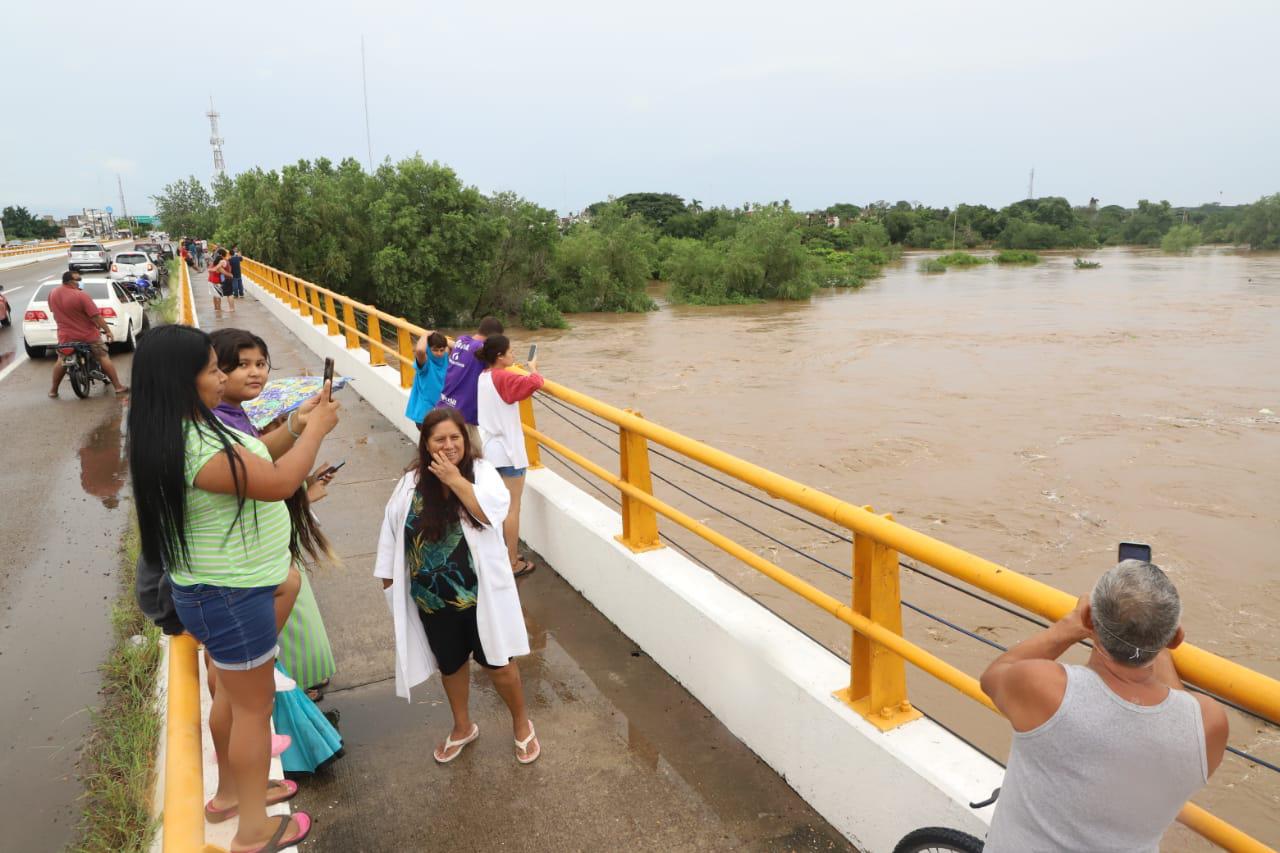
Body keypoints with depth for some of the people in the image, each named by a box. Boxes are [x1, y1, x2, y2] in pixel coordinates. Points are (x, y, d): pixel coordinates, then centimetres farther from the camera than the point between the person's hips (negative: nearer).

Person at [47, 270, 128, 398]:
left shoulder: (53, 294, -1)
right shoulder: (81, 296, -20)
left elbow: (53, 310, 15)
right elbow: (96, 316, -20)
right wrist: (107, 330, -13)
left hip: (66, 335, 5)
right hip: (88, 335, -5)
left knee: (61, 361, 19)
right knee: (104, 357, 3)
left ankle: (53, 390, 23)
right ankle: (118, 387, 2)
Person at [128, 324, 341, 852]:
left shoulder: (186, 430, 3)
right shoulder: (194, 446, -31)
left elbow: (253, 460, 14)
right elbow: (280, 482, -28)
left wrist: (297, 428, 4)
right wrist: (317, 430, -16)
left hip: (222, 588, 10)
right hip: (231, 595, -10)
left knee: (234, 692, 26)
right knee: (254, 704, 6)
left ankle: (231, 790, 47)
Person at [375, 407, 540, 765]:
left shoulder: (481, 471, -9)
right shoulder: (412, 483, -4)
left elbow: (492, 511, -27)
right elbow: (392, 533, 4)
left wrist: (455, 479, -26)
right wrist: (391, 585, 6)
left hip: (480, 593, -3)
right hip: (433, 597, 3)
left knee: (498, 664, 8)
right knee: (450, 665, 21)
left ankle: (521, 724, 34)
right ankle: (462, 727, 45)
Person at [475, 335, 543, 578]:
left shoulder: (484, 377, 7)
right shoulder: (503, 378, -19)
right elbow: (534, 383, -29)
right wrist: (533, 368, -9)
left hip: (489, 449, 8)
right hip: (508, 452, -8)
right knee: (512, 508, 0)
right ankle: (513, 563, 6)